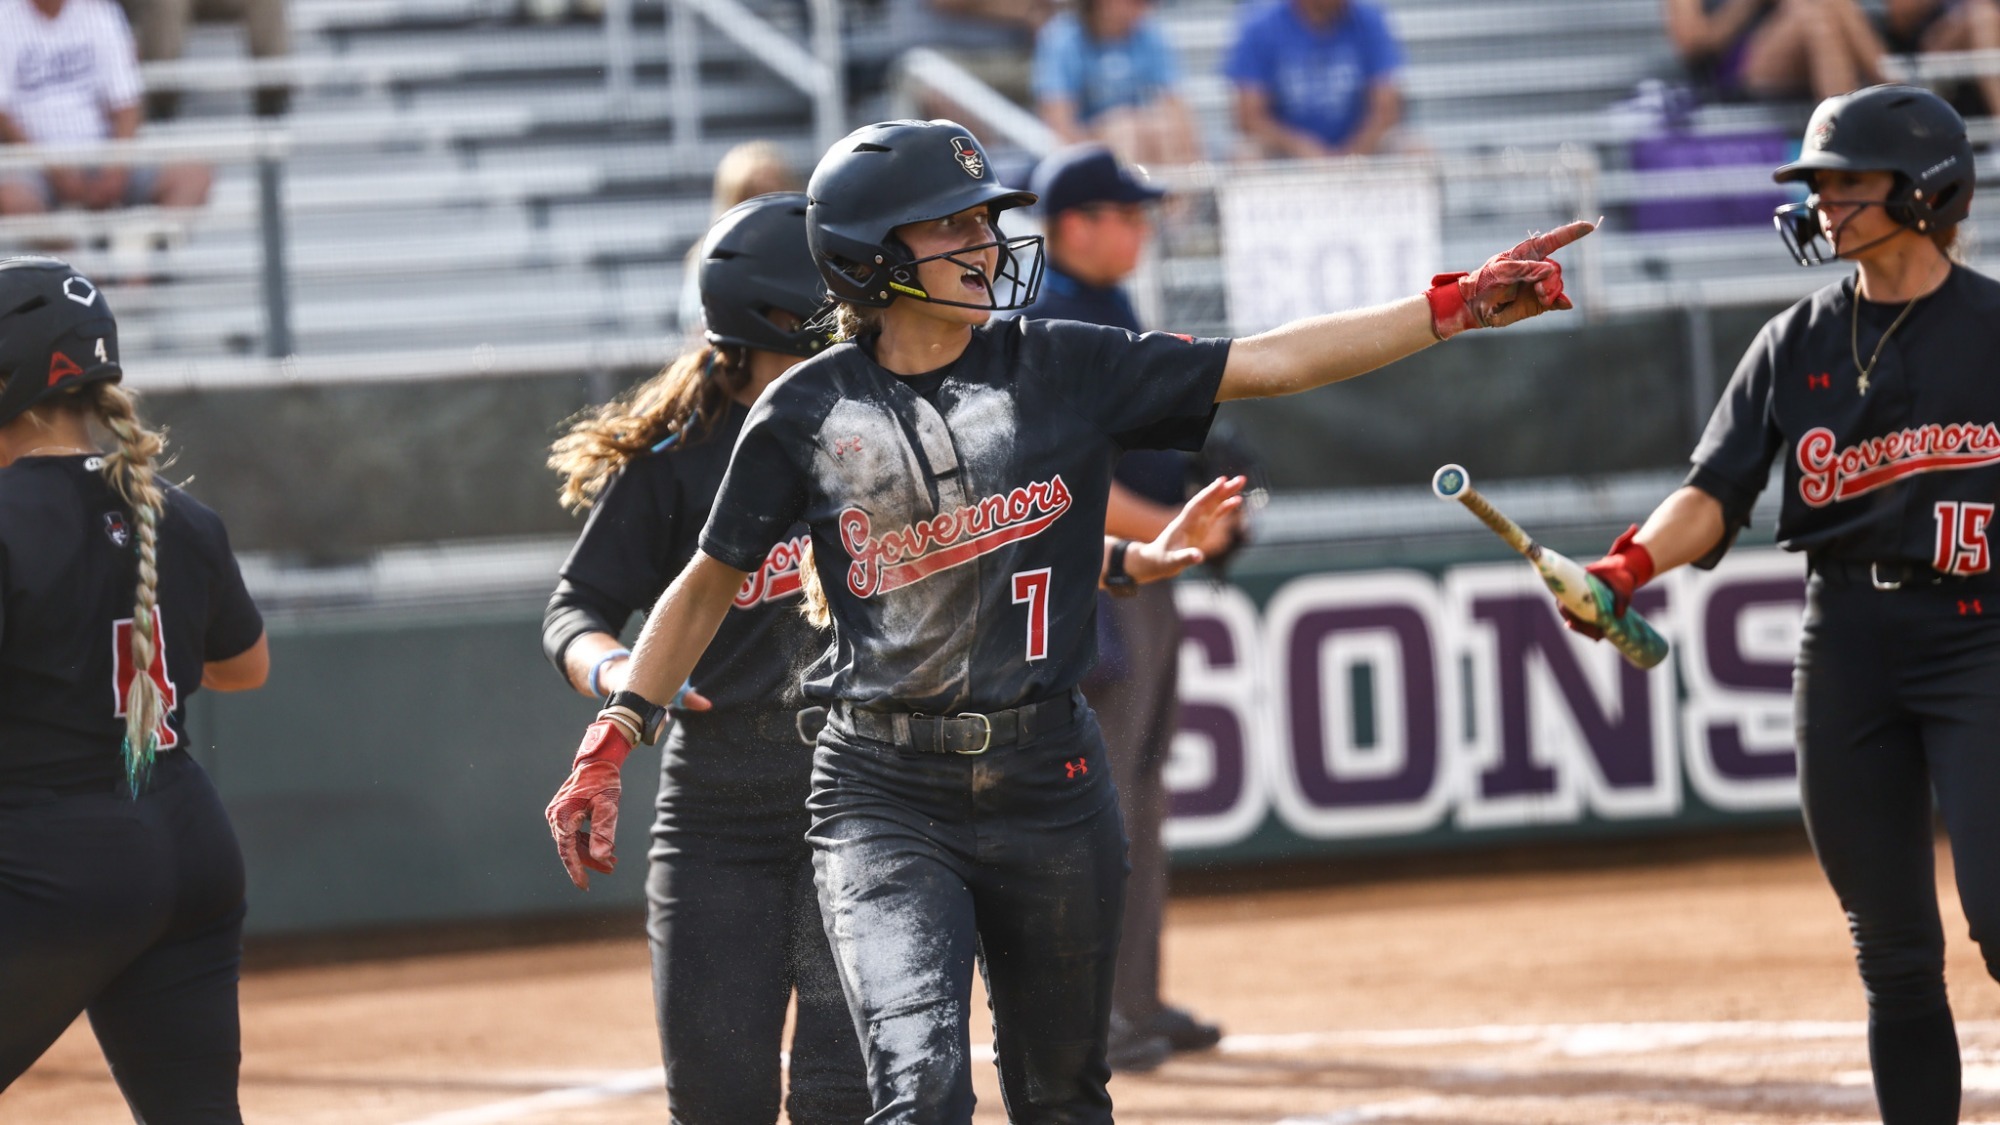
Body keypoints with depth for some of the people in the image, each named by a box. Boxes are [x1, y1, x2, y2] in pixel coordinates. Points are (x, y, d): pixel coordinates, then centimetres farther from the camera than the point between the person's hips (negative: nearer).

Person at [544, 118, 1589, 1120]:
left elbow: (1269, 363, -1)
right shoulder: (807, 414, -1)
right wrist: (611, 740, 4)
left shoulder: (1063, 370, 1)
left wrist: (1457, 306, -8)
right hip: (884, 795, -3)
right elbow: (710, 582, 10)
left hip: (1046, 782, 3)